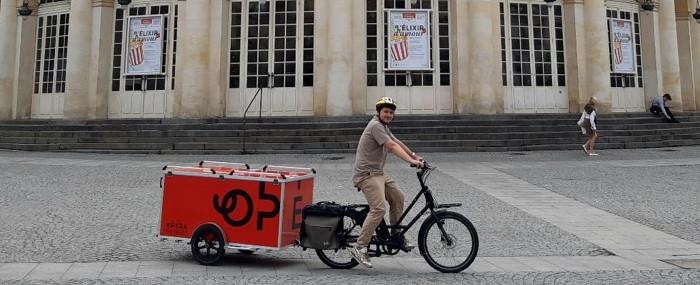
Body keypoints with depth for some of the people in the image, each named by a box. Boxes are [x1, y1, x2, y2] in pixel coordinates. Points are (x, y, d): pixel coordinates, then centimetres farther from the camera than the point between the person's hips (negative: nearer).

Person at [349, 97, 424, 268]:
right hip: (367, 174, -11)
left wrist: (415, 156, 21)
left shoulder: (384, 126, 19)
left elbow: (397, 143, 24)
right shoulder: (375, 125, -14)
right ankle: (359, 248, -17)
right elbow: (392, 147, -23)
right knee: (379, 209, -20)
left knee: (398, 197, 13)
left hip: (378, 174, 11)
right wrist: (411, 161, -29)